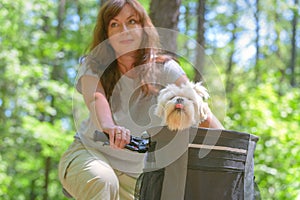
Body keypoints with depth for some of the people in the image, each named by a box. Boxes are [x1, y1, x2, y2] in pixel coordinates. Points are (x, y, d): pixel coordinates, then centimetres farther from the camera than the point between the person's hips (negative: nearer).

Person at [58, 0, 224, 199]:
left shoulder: (164, 68, -8)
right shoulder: (93, 66, -10)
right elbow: (95, 97, -32)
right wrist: (108, 126, -55)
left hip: (135, 174, 3)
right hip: (89, 153, -2)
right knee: (103, 182, -33)